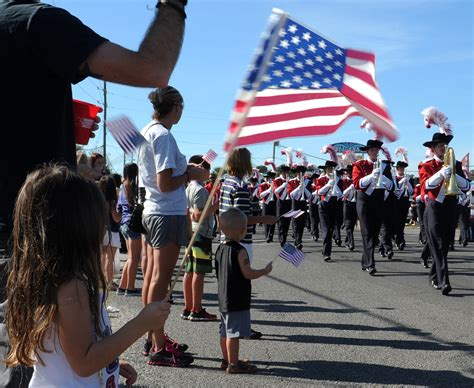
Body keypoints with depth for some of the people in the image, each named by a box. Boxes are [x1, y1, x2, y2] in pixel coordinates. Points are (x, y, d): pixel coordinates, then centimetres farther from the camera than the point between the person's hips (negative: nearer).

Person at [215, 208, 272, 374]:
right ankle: (233, 364, 2)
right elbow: (248, 274, -19)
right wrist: (265, 270, -5)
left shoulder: (220, 248, 7)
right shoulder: (239, 250, -19)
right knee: (234, 333, -3)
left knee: (225, 331, 16)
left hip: (223, 298, 9)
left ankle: (227, 360, 26)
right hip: (237, 300, -9)